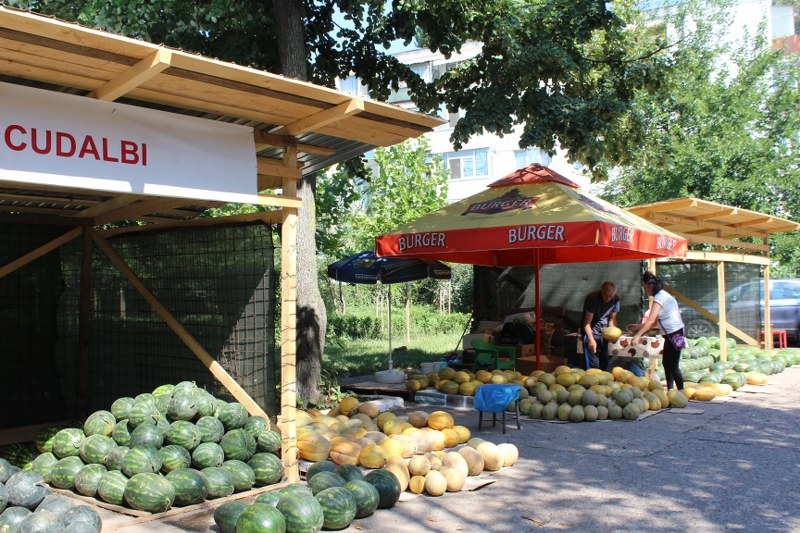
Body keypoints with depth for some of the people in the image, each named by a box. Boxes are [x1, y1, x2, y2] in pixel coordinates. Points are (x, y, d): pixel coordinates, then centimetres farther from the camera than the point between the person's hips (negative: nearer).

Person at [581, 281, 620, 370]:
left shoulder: (616, 299, -7)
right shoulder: (592, 298, -22)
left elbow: (612, 318, 5)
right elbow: (587, 323, -22)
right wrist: (591, 339, -33)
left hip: (604, 332, 5)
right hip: (591, 332, -5)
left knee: (604, 362, 5)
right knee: (593, 364, -13)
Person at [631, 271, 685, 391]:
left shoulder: (660, 297, -16)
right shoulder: (662, 295, 14)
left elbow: (651, 320, -24)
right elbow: (654, 321, 16)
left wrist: (637, 335, -26)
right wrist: (638, 327, 18)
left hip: (674, 334, -10)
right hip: (670, 335, 10)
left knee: (673, 366, -6)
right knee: (667, 363, 15)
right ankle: (670, 390, 21)